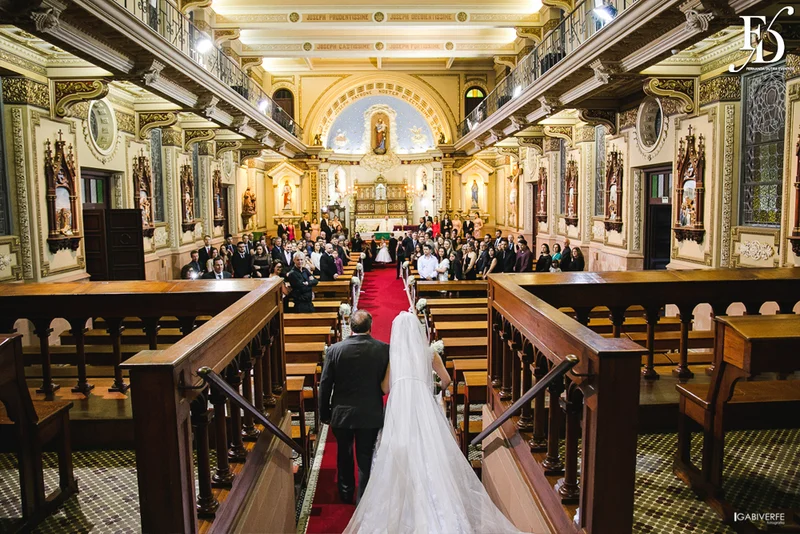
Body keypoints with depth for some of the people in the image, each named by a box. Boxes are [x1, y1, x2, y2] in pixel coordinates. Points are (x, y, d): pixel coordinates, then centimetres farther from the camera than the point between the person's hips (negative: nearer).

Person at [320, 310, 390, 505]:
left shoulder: (335, 349, -11)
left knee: (344, 455, 23)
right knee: (365, 459, 12)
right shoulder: (384, 349, -11)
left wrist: (324, 413, 6)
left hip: (341, 414, 1)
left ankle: (346, 494, 39)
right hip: (371, 414, -1)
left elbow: (325, 385, -5)